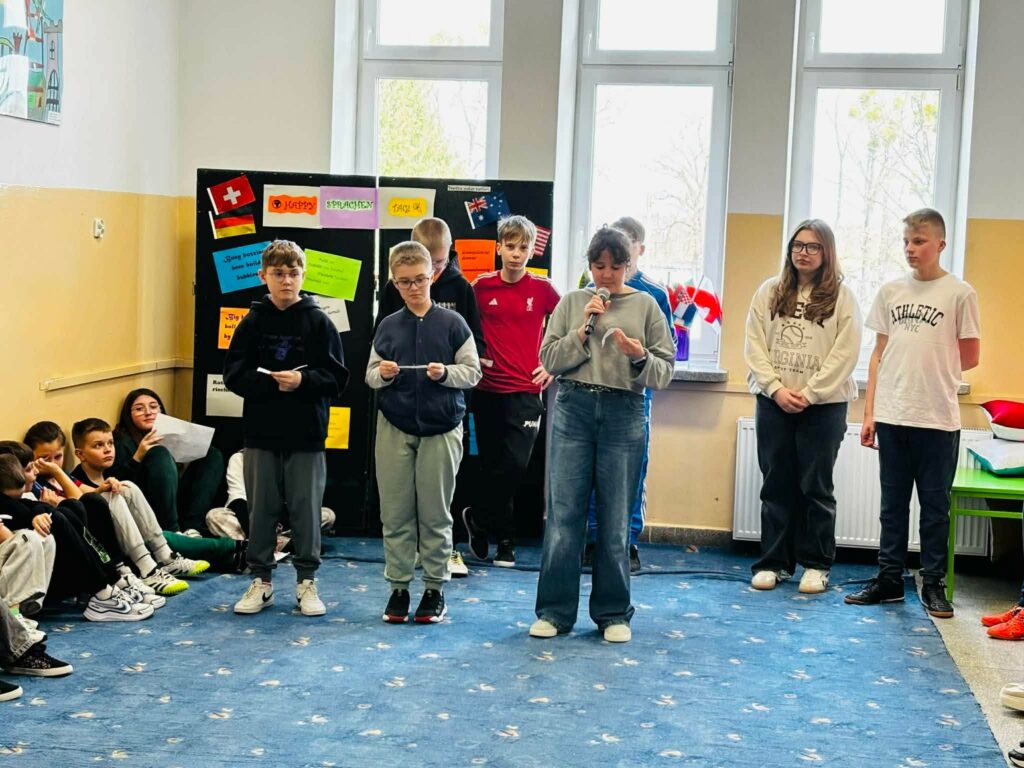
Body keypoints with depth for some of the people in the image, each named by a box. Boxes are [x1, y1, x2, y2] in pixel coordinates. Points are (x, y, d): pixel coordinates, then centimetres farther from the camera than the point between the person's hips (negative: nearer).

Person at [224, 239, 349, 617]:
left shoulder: (318, 322, -1)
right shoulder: (253, 322, 3)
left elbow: (337, 377, -4)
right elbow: (234, 374, -2)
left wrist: (302, 380, -20)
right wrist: (272, 382, -16)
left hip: (306, 433, -1)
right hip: (261, 432, 1)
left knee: (306, 508, 5)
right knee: (261, 508, 8)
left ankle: (306, 581, 17)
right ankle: (260, 581, 20)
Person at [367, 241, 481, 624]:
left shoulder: (452, 323, -1)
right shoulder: (388, 326, 6)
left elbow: (473, 372, 0)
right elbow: (370, 375, 10)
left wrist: (446, 373, -18)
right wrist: (382, 374, -12)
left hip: (441, 428, -2)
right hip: (395, 427, 2)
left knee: (435, 513, 4)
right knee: (395, 512, 6)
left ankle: (435, 588, 15)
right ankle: (398, 586, 16)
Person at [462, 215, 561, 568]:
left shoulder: (542, 288, -1)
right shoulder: (481, 286, 1)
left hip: (526, 390, -1)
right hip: (488, 389, 1)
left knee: (515, 465, -11)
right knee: (492, 466, 7)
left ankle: (477, 518, 10)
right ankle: (504, 539, 21)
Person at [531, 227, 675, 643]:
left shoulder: (645, 305, 7)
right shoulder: (571, 303, 10)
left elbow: (665, 371, 4)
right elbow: (549, 359, 3)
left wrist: (640, 356, -15)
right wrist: (583, 330, -8)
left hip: (624, 414, 0)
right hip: (573, 409, 1)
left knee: (615, 519, 4)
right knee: (563, 514, 0)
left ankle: (614, 613, 15)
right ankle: (554, 611, 10)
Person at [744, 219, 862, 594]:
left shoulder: (841, 296, 0)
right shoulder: (769, 292, 7)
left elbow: (845, 354, -7)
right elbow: (755, 346, 2)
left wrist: (808, 394, -12)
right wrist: (776, 389, -9)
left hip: (824, 406, -2)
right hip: (773, 402, 2)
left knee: (816, 487, 3)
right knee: (776, 485, 7)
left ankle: (816, 564, 13)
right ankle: (773, 562, 15)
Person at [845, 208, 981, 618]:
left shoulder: (959, 293, -3)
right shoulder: (890, 292, 8)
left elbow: (969, 357, 2)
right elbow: (879, 355, 9)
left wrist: (933, 371, 7)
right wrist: (869, 413, 5)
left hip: (938, 419, -3)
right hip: (891, 416, 3)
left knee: (935, 505, 5)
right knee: (893, 503, 10)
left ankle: (933, 584, 14)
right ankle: (889, 579, 19)